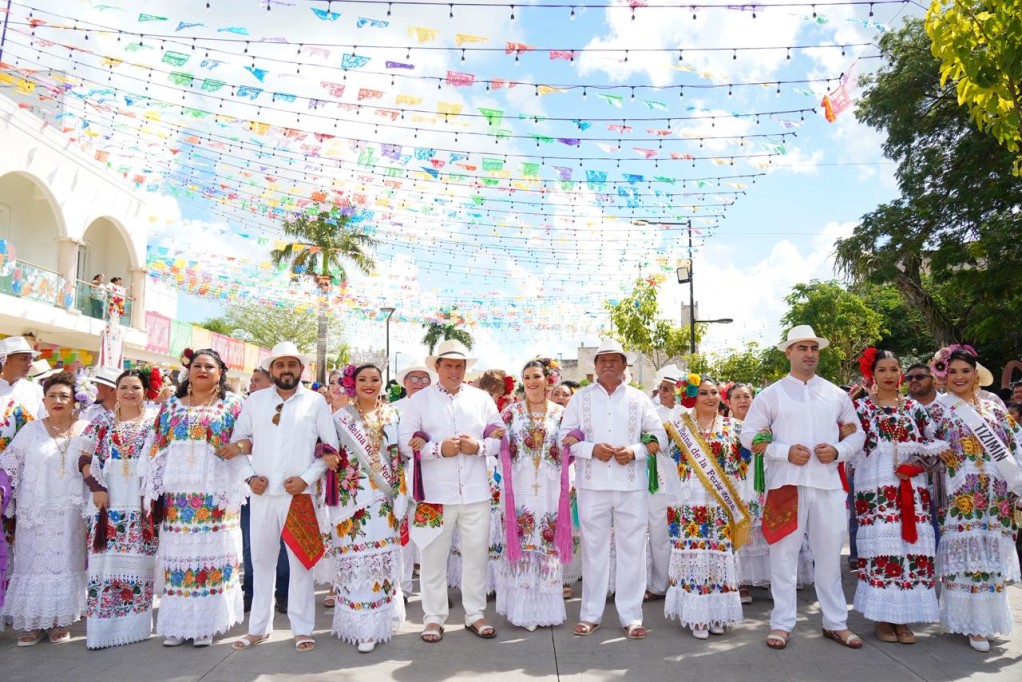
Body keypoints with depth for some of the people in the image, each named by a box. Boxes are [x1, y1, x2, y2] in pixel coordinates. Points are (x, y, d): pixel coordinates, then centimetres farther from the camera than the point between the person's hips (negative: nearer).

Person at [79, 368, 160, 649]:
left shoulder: (154, 421, 5)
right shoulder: (101, 422, 9)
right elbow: (85, 460, 8)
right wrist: (96, 488, -5)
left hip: (141, 503, -1)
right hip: (108, 503, 1)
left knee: (138, 563, 2)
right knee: (105, 562, 0)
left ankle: (135, 624, 12)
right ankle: (102, 628, 7)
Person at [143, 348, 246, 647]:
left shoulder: (232, 404, 4)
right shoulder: (171, 406, 13)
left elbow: (239, 450, 0)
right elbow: (158, 451, 11)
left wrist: (232, 496, -6)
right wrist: (156, 493, 3)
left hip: (215, 496, -2)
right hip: (177, 496, 3)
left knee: (211, 555, 0)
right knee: (178, 555, 5)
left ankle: (206, 623, 10)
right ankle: (176, 623, 16)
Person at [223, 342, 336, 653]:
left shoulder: (316, 401, 1)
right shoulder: (255, 400, 8)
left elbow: (331, 447, 0)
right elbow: (237, 441, 11)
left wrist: (307, 478, -9)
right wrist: (249, 476, -1)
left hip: (299, 493, -2)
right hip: (262, 492, 3)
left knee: (300, 561, 3)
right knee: (261, 560, 11)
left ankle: (302, 629, 14)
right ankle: (259, 627, 25)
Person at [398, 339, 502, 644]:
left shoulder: (482, 399, 10)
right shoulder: (419, 400, 3)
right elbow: (406, 443, -3)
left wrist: (478, 446, -11)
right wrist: (439, 449, -16)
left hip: (475, 491, 2)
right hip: (435, 493, -2)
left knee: (476, 554, 10)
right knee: (433, 557, 7)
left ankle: (475, 614, 25)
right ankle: (434, 617, 22)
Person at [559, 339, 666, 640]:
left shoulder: (639, 398, 8)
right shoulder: (580, 398, 7)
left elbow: (659, 436, 6)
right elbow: (565, 437, 3)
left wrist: (634, 451, -11)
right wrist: (592, 449, -14)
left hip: (631, 485, 0)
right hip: (592, 485, 0)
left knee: (632, 549, 4)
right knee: (593, 548, 8)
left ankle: (631, 616, 16)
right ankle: (590, 614, 19)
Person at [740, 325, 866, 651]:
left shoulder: (836, 394, 12)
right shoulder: (770, 394, 4)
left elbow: (857, 433, 15)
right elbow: (749, 434, 2)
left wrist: (839, 450, -6)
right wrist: (785, 451, -12)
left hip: (828, 483, 2)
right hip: (786, 483, -2)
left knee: (830, 555, 10)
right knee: (784, 554, 3)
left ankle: (835, 623, 24)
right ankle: (781, 624, 14)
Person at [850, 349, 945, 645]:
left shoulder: (915, 408, 12)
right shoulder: (860, 407, 5)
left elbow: (934, 445, 8)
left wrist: (915, 466, -5)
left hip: (912, 490, 3)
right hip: (876, 490, -3)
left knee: (911, 547, 1)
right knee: (881, 548, -4)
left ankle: (904, 618, 12)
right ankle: (882, 617, 7)